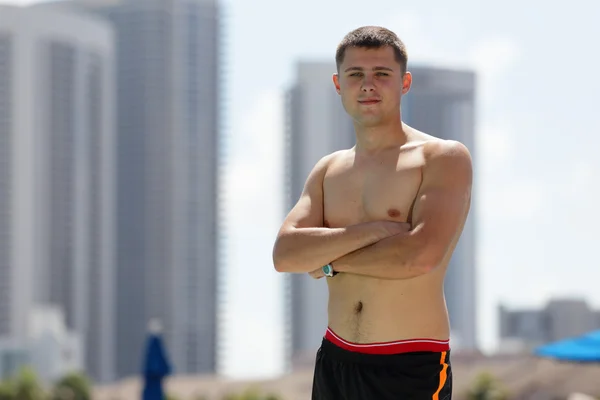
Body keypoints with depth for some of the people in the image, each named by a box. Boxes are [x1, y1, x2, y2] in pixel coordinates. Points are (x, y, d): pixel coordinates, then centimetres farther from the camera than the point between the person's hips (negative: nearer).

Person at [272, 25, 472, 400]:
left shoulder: (445, 158, -4)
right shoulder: (328, 171, 13)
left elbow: (423, 254, -20)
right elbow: (285, 254, -2)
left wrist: (330, 261, -7)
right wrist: (372, 231, -14)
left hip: (412, 369, -5)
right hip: (335, 362, 6)